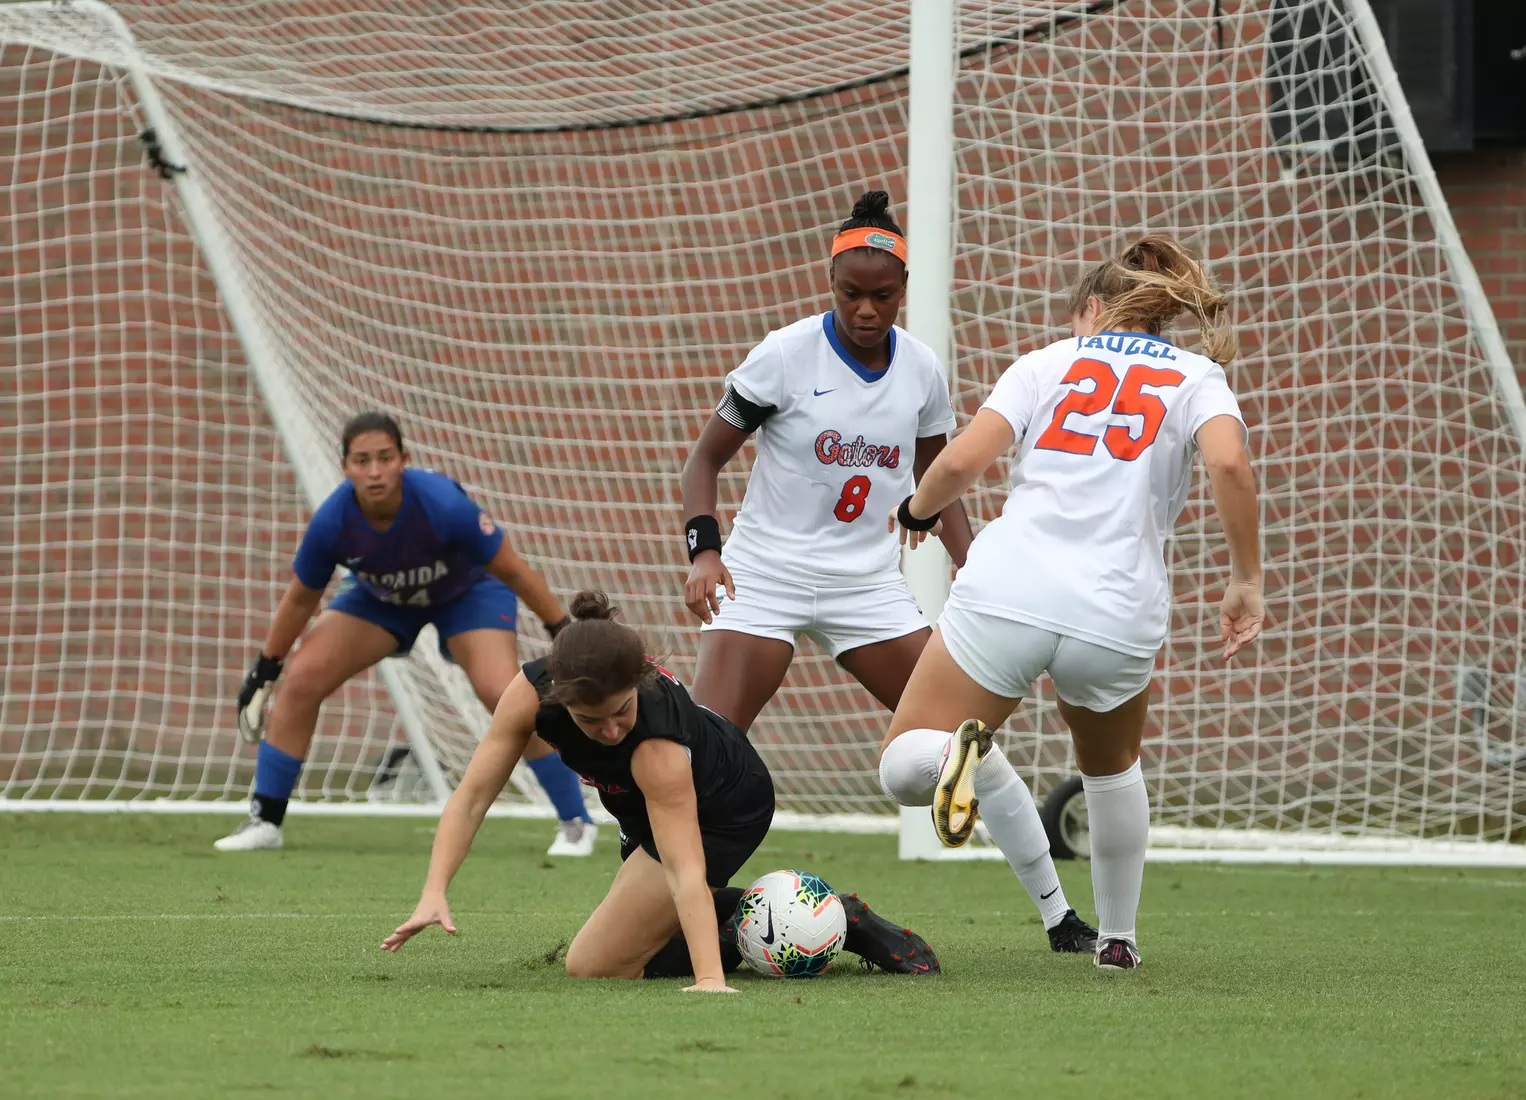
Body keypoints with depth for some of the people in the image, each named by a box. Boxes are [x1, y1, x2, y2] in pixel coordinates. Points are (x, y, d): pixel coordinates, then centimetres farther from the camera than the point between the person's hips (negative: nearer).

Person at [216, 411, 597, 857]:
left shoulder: (444, 505, -38)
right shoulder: (331, 523, -29)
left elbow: (512, 570, -24)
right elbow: (301, 599, -10)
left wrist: (563, 630, -18)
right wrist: (264, 669, -1)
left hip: (468, 590, -3)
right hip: (379, 596, 3)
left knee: (503, 695, -23)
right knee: (300, 683, -12)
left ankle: (576, 823, -7)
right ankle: (264, 821, 2)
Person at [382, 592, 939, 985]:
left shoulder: (658, 746, -43)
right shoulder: (532, 692, -30)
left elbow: (684, 868, -46)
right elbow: (472, 796, -23)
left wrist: (709, 979, -55)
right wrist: (434, 894, -35)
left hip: (726, 811, -7)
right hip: (642, 814, 7)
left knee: (594, 966, -9)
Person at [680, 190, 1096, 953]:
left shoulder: (921, 369, 2)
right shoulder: (786, 355, -10)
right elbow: (706, 457, -5)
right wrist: (703, 549, -21)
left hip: (870, 585, 3)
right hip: (766, 574, -3)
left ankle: (1058, 916, 10)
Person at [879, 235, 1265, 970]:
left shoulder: (1048, 363, 16)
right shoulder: (1196, 378, 14)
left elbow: (961, 462, 3)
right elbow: (1229, 466, -8)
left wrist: (917, 511, 23)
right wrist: (1246, 581, 0)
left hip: (1007, 592, -1)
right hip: (1117, 614, 1)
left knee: (903, 769, 5)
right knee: (1112, 767, 32)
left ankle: (967, 753, -29)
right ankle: (1117, 935, 31)